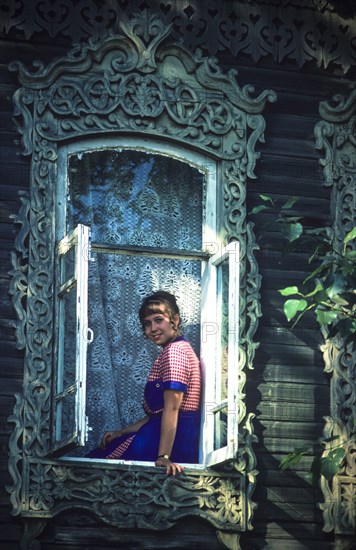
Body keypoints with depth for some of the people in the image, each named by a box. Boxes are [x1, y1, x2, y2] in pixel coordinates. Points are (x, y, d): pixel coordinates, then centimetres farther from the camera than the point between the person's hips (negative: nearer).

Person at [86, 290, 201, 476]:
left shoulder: (174, 350, -12)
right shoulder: (176, 349, 21)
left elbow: (172, 407, -22)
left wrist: (164, 456, -28)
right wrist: (121, 433, 18)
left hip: (174, 439, -10)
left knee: (95, 461, -3)